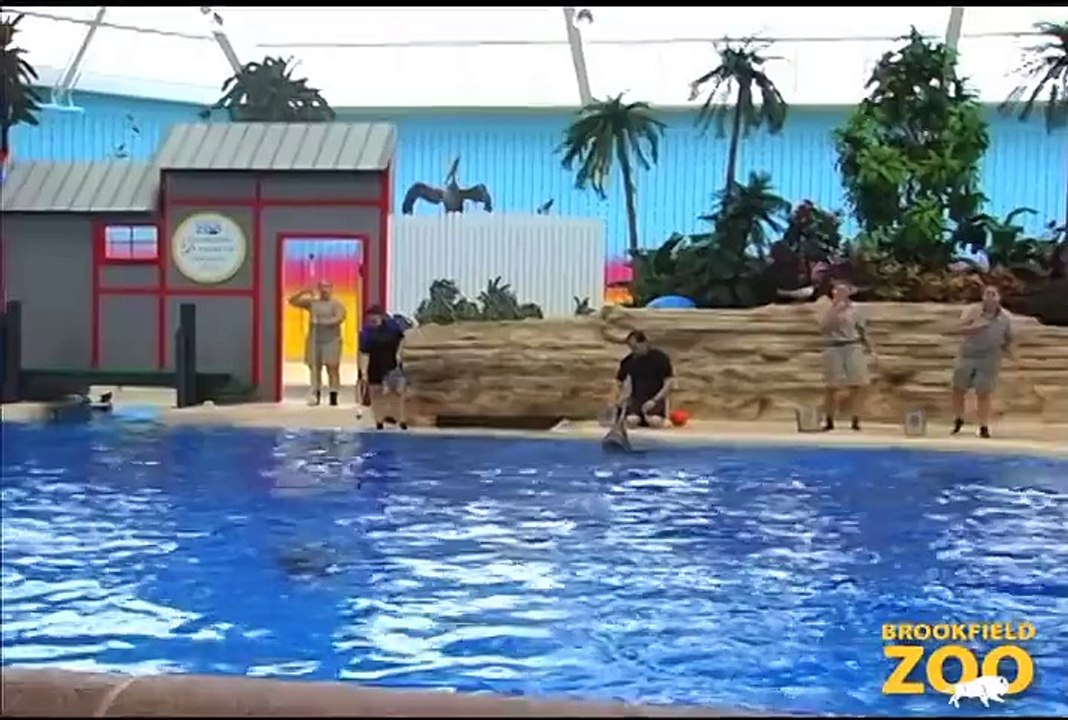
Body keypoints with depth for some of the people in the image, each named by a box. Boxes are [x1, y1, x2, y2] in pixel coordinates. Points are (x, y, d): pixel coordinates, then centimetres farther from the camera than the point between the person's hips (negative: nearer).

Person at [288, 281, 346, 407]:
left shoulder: (336, 304, 0)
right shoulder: (312, 302, 10)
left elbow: (339, 318, -16)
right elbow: (292, 301, 10)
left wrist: (322, 322, -20)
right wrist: (302, 293, -6)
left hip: (331, 340, -4)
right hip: (315, 340, 4)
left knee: (332, 368, -7)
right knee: (314, 368, 4)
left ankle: (333, 396, -8)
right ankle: (316, 395, 10)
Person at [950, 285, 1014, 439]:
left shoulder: (1005, 317, -1)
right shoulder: (972, 310, -7)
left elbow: (1008, 338, 13)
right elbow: (962, 329, -19)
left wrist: (1007, 347, -6)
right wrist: (975, 328, -36)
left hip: (989, 359, -1)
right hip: (968, 355, 1)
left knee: (983, 394, -4)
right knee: (958, 390, 6)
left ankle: (984, 427, 7)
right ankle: (958, 420, 29)